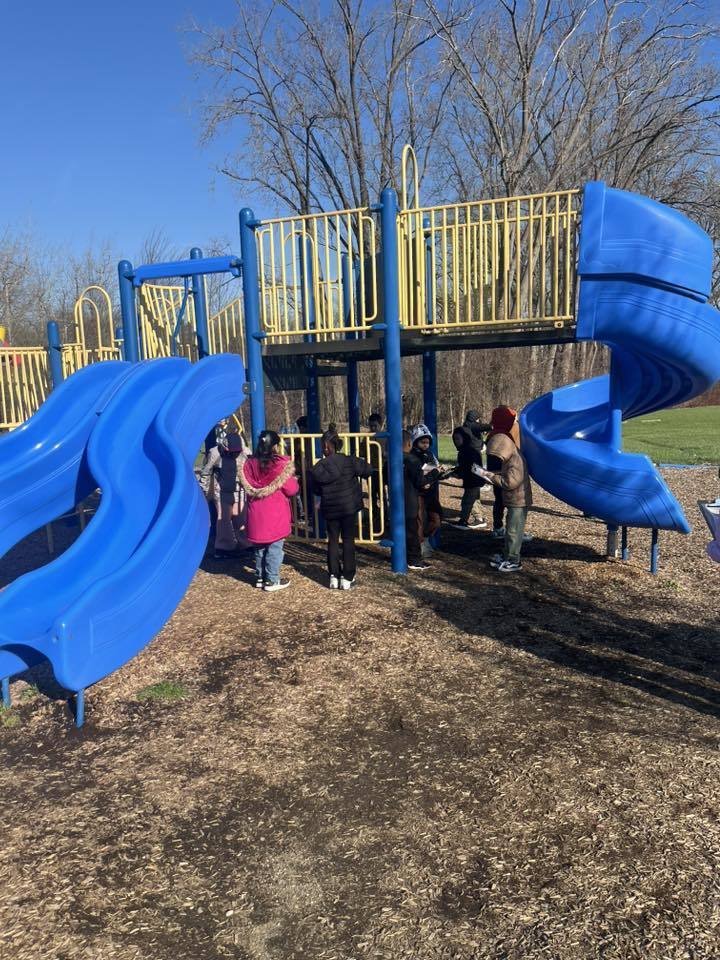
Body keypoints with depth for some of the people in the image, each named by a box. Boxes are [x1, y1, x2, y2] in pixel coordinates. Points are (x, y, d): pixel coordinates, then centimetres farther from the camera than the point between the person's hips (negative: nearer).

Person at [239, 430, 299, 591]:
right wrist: (294, 480, 9)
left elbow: (246, 487, 8)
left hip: (256, 512, 5)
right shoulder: (281, 464, -14)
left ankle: (260, 578, 24)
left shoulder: (249, 463, 0)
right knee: (275, 547, 4)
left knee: (260, 546, 16)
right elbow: (291, 490, -11)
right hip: (276, 513, -5)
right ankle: (272, 581, 9)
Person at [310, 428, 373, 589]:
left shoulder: (318, 468, -5)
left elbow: (316, 490, 4)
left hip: (329, 509, 2)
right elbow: (368, 470, -6)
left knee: (333, 541, 12)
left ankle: (334, 576, 11)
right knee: (348, 541, 5)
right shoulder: (349, 461, -11)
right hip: (349, 507, -1)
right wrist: (361, 469, 16)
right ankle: (347, 578, 4)